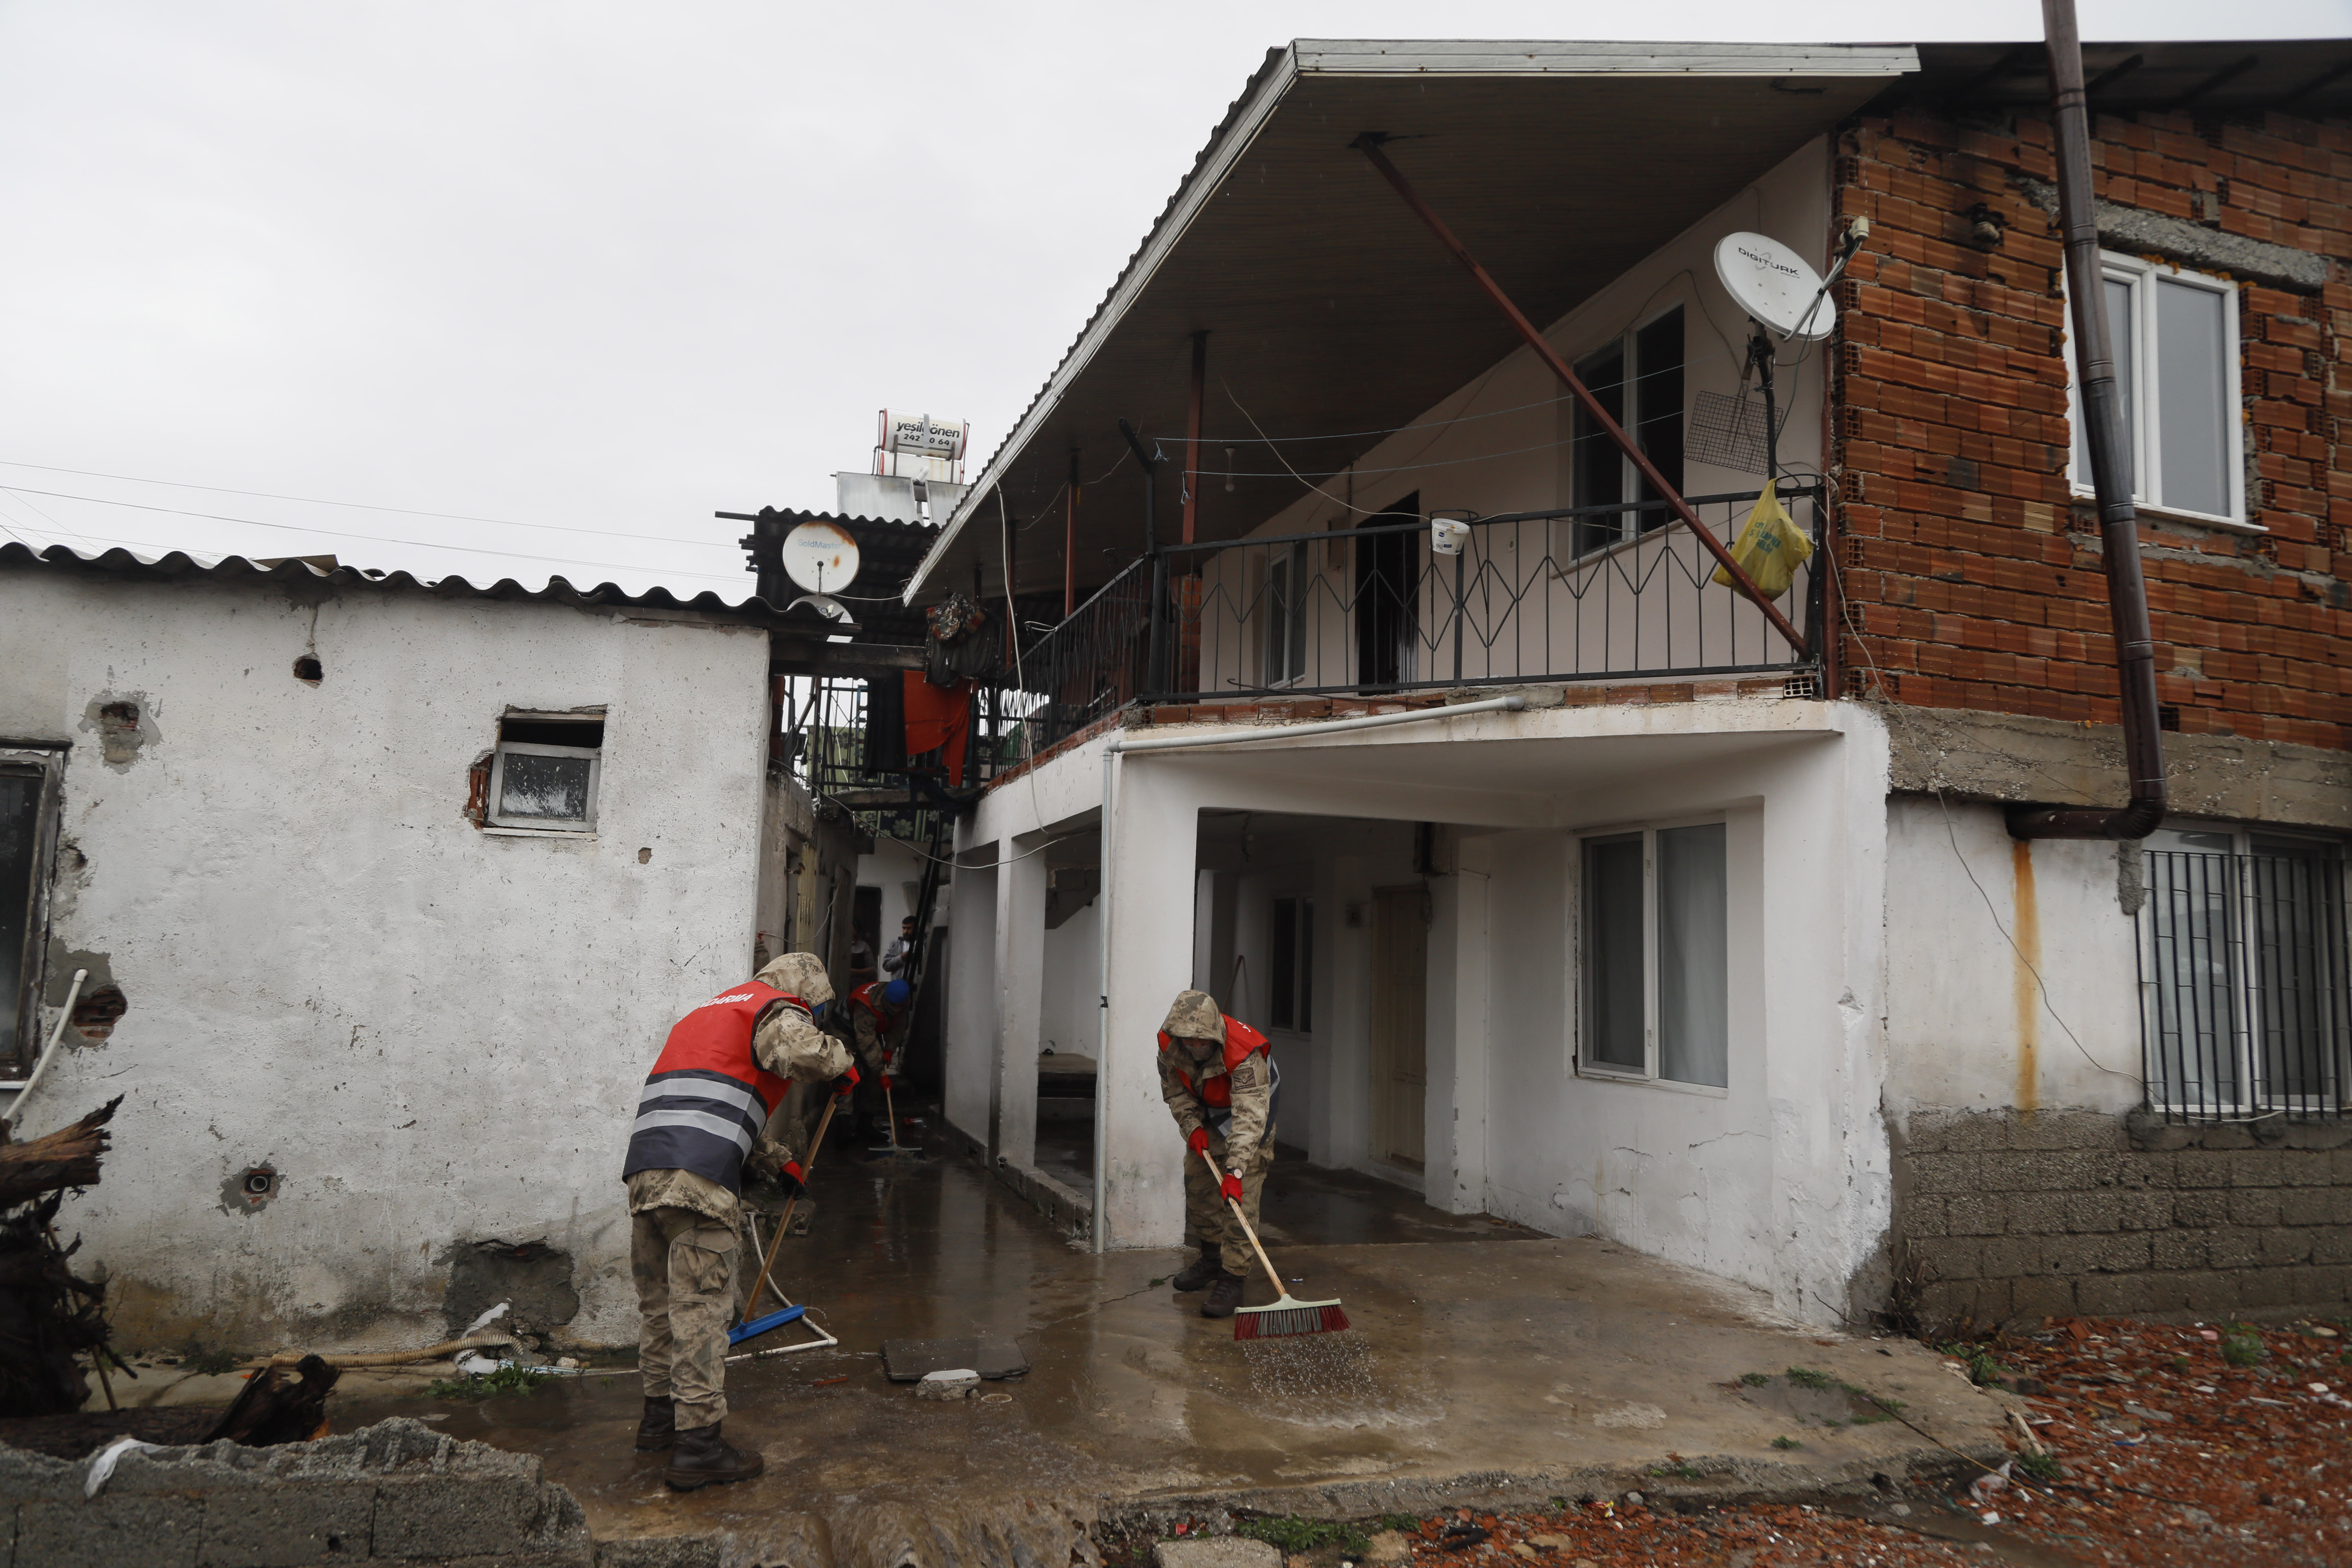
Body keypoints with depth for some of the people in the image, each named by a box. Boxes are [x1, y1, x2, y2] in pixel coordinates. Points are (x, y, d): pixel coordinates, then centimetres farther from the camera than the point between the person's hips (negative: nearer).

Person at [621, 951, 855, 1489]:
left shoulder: (709, 1013, 34)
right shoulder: (776, 1010, 5)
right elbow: (803, 1051, -20)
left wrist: (780, 1158, 50)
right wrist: (841, 1065, 2)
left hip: (644, 1171, 9)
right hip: (698, 1181, -9)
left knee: (659, 1301, 20)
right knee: (701, 1308, -4)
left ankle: (660, 1415, 34)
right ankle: (698, 1446, 0)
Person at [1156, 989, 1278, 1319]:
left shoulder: (1244, 1054, -40)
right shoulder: (1169, 1043, -22)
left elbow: (1249, 1117, -43)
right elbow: (1175, 1089, -3)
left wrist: (1234, 1171, -47)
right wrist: (1192, 1127, -15)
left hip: (1249, 1108, -6)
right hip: (1206, 1113, 6)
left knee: (1240, 1197, -14)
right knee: (1197, 1181, 11)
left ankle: (1233, 1278, -10)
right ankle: (1212, 1257, 30)